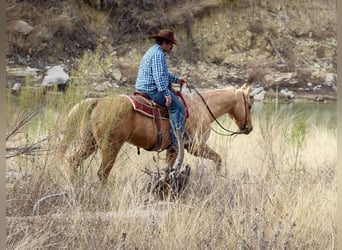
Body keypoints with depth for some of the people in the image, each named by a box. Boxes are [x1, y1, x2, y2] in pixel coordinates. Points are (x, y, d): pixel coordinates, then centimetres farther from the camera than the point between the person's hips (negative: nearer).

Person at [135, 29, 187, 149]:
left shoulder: (152, 51, 21)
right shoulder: (158, 54, -15)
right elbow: (159, 76, -25)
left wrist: (176, 79, 28)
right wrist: (166, 94, -28)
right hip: (152, 89, -12)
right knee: (178, 107, -14)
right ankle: (176, 140, -21)